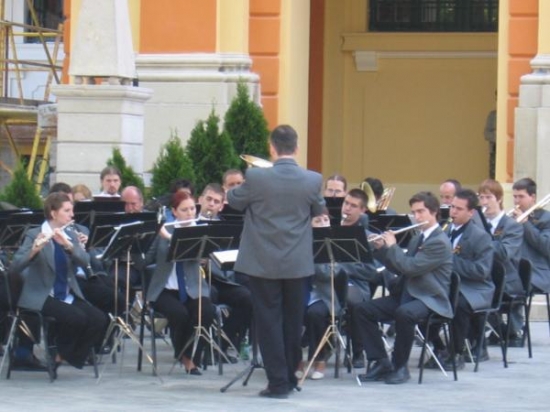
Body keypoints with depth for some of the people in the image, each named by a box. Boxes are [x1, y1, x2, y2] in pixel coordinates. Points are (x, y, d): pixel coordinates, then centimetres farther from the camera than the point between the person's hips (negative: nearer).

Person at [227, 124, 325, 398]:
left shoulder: (256, 177, -15)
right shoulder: (313, 180, -8)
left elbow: (234, 201, 4)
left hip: (263, 262, -3)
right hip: (297, 263, 3)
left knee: (269, 320, 3)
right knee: (292, 320, 15)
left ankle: (278, 381, 0)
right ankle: (290, 376, 23)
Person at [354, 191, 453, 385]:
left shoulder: (440, 242, -13)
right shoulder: (417, 238, 18)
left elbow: (410, 267, -22)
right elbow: (400, 268, 20)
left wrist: (392, 246, -9)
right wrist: (381, 249, 7)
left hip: (429, 299, -9)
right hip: (406, 294, 9)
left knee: (404, 313, -40)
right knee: (364, 310, -8)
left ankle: (400, 367, -22)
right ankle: (381, 362, -7)